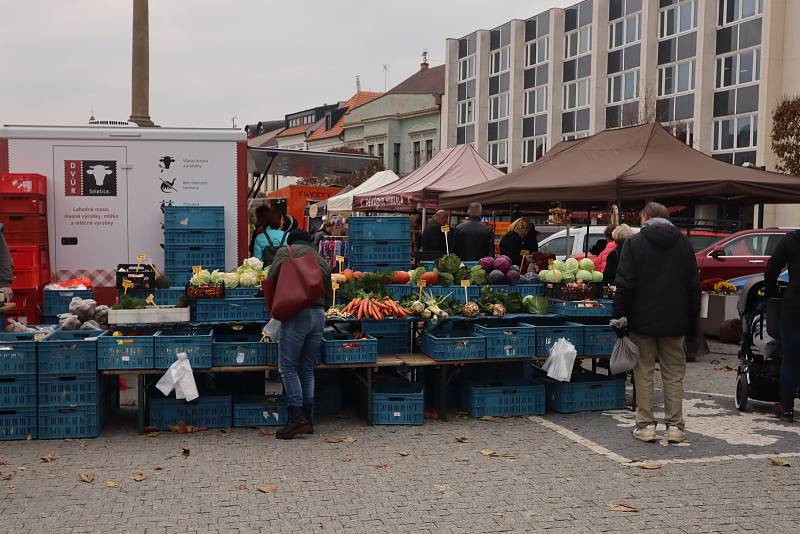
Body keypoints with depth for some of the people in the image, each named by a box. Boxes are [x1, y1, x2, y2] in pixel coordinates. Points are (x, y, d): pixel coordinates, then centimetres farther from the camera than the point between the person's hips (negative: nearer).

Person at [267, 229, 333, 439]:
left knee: (288, 366, -3)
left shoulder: (286, 251, 7)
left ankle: (297, 418, -11)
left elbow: (273, 274, -9)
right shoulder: (322, 261, 22)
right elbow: (329, 299, 19)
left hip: (297, 314, -6)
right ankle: (307, 419, 12)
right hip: (319, 315, 6)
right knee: (307, 369, 11)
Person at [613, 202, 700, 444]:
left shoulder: (634, 243, -4)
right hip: (675, 323, 3)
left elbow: (625, 286, -9)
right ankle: (675, 426, 9)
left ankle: (646, 425, 6)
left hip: (642, 322, -3)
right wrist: (691, 323, 13)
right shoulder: (684, 243, 7)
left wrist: (619, 320, -4)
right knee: (674, 374, 8)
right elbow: (694, 286, 8)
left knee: (644, 374, 4)